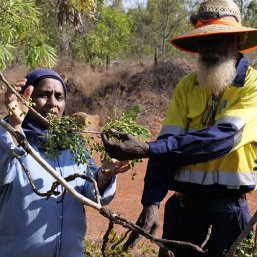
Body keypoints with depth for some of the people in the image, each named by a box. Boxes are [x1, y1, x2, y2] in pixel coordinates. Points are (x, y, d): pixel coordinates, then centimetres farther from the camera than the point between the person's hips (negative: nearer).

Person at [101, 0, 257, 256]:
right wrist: (151, 203, -21)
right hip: (181, 209, 3)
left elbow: (223, 137, -24)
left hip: (228, 213, -3)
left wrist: (146, 149, -31)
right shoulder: (187, 87, 3)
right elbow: (167, 144, -7)